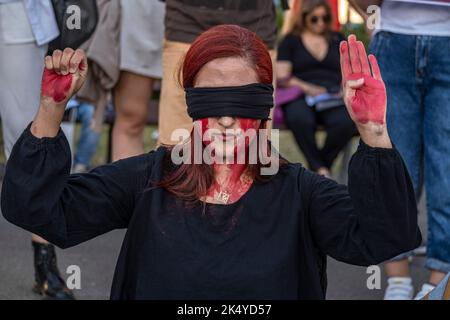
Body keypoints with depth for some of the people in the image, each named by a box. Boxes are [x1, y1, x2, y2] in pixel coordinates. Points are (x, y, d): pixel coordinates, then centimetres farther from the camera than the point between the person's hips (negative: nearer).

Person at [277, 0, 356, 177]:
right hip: (300, 97, -2)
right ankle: (320, 169, -26)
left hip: (333, 98, 2)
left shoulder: (337, 39, 25)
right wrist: (308, 88, -12)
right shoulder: (291, 41, 17)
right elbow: (282, 77, 5)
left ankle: (320, 165, -14)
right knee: (300, 119, -40)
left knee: (346, 121, -35)